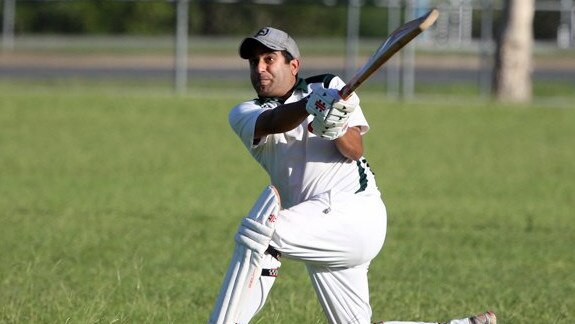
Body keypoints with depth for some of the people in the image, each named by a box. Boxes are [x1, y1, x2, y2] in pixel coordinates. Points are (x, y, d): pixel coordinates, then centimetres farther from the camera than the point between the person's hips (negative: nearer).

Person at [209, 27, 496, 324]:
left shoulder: (329, 87, 6)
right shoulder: (243, 114, 10)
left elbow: (355, 150, -6)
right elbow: (272, 123, -14)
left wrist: (338, 130, -29)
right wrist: (310, 105, -35)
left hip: (354, 210, -6)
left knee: (261, 231, -27)